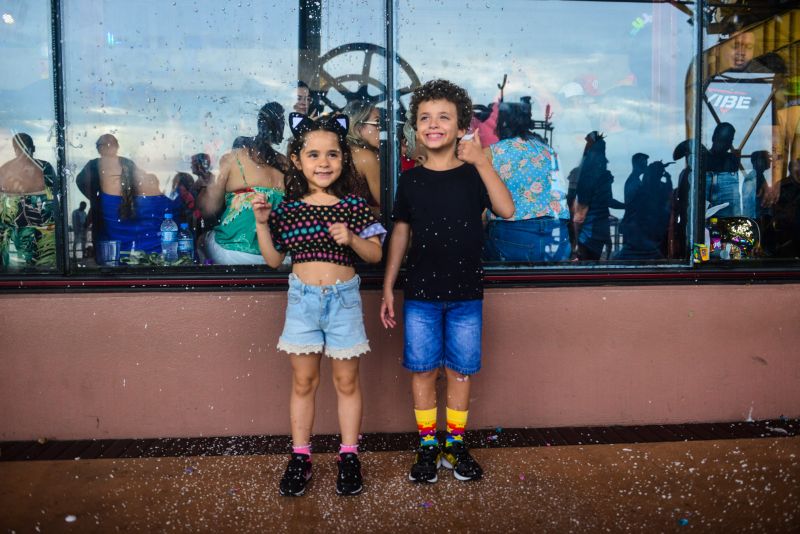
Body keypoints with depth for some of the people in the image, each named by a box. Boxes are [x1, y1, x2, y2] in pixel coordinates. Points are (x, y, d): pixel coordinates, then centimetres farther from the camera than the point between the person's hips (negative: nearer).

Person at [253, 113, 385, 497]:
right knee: (303, 381, 10)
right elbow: (273, 259, 6)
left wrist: (351, 239, -20)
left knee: (347, 381, 9)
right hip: (303, 298, 1)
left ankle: (349, 456, 24)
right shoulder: (287, 209, 0)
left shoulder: (354, 207, -4)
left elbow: (375, 254, -2)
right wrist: (262, 223, -6)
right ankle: (300, 457, 24)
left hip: (343, 298, -1)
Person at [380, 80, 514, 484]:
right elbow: (400, 234, 7)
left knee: (461, 371, 8)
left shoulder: (475, 175, -1)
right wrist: (388, 289, 6)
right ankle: (427, 446, 22)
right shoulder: (411, 180, 3)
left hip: (465, 295, 0)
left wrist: (481, 161, -22)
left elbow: (507, 210, -17)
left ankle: (456, 444, 25)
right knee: (423, 370, 6)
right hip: (420, 294, 1)